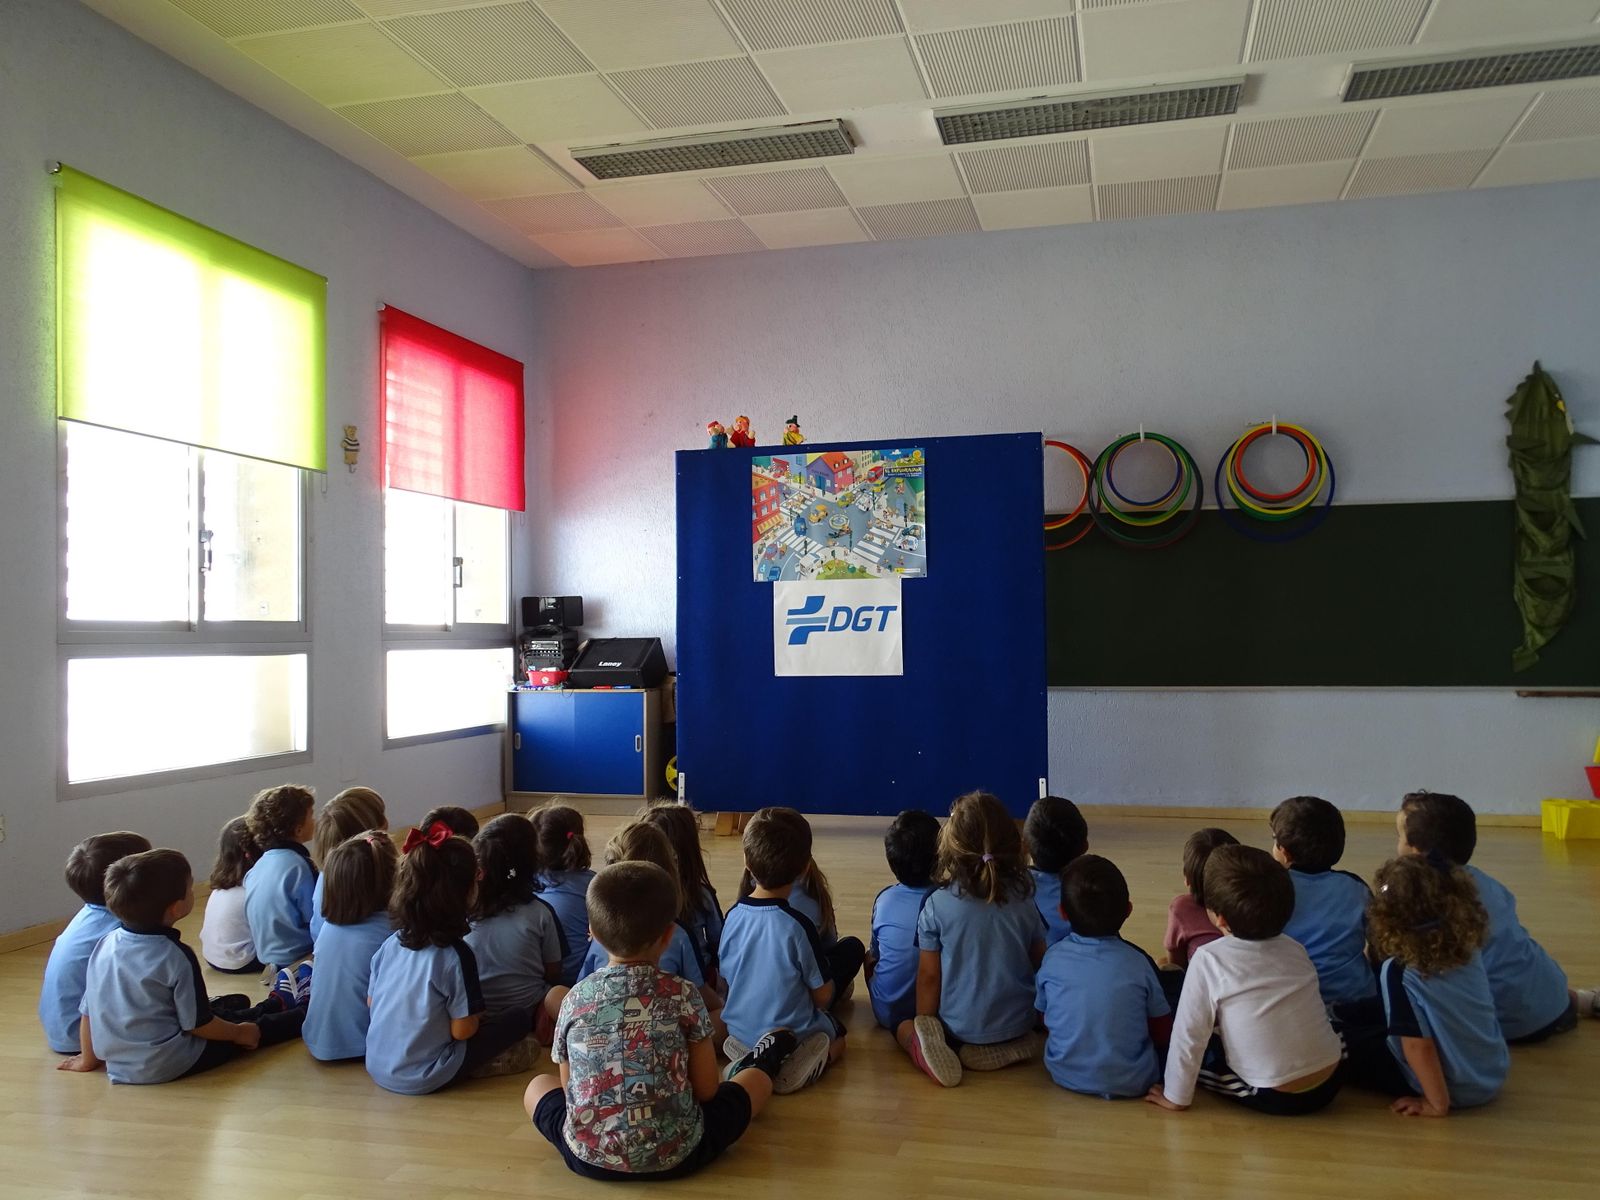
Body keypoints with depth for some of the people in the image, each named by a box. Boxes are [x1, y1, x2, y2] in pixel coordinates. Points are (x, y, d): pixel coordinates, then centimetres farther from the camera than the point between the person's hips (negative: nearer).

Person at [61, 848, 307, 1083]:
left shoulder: (105, 945, -5)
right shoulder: (176, 957, -24)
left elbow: (88, 1011, 4)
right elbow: (198, 1024, -17)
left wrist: (88, 1059, 18)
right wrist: (239, 1033, 0)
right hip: (168, 1066, -7)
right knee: (258, 1027, 15)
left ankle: (278, 1003, 50)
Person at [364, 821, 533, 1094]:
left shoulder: (391, 943, -3)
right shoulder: (456, 955, -21)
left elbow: (371, 1002, 8)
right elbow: (462, 1030, -16)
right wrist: (477, 1016, 5)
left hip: (376, 1068, 6)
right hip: (422, 1079, -6)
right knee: (520, 1018, 1)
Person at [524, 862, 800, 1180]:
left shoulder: (574, 1000, -4)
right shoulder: (682, 995, -9)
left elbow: (569, 1086, 6)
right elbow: (706, 1090, -2)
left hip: (589, 1156, 1)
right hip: (675, 1154, -1)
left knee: (537, 1085, 31)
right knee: (758, 1078, 22)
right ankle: (761, 1062, 55)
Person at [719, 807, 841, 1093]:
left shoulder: (733, 916, -9)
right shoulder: (797, 926, -24)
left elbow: (725, 979, 4)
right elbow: (823, 996, -13)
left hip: (739, 1035, 5)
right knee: (836, 1034, 26)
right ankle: (797, 1065, -3)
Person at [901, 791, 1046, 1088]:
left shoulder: (937, 905, -14)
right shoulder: (1024, 900, -7)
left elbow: (928, 976, -8)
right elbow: (1041, 964, 3)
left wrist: (926, 1026, 7)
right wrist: (1038, 1014, 21)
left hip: (959, 1027, -2)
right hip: (1018, 1023, 2)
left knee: (904, 1027, 24)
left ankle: (927, 1047, -8)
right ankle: (1016, 1046, 2)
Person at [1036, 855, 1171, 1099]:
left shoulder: (1053, 958, -8)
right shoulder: (1138, 963, -13)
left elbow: (1042, 1016, 6)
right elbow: (1163, 1035, -4)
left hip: (1067, 1077, 3)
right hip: (1131, 1083, -3)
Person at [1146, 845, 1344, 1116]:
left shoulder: (1209, 960, -14)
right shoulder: (1295, 949, 2)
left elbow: (1188, 1037, -12)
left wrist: (1176, 1096, 1)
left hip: (1275, 1098, -5)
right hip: (1330, 1084, 5)